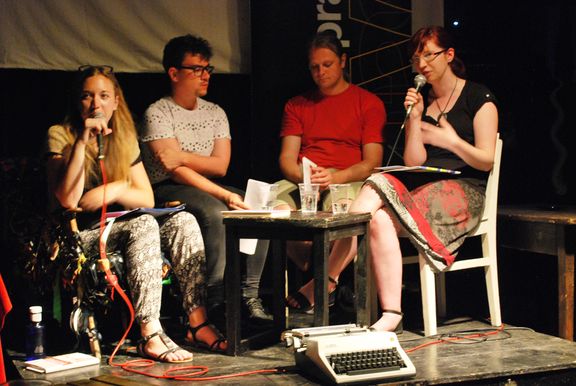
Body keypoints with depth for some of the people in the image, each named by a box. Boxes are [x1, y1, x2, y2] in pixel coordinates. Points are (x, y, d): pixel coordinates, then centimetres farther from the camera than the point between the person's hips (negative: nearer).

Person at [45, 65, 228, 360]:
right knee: (144, 224, -33)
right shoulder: (60, 136, -3)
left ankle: (198, 323, -29)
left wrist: (112, 191, -11)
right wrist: (82, 142, -21)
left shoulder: (124, 139, 14)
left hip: (119, 229, 6)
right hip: (78, 237, -6)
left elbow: (147, 199, 8)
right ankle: (150, 334, -43)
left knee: (183, 221, -19)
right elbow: (68, 199, -18)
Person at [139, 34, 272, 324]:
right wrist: (224, 195, -24)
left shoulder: (215, 113, 14)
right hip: (167, 191, -6)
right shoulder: (157, 113, -5)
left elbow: (220, 167, 4)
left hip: (206, 188, 6)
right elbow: (175, 170, -16)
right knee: (215, 212, -34)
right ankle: (218, 300, -30)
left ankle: (248, 294, -20)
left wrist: (183, 156, -13)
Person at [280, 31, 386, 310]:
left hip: (348, 181, -3)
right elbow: (287, 159, 11)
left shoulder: (368, 103, 13)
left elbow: (371, 162, 2)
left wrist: (334, 177, -17)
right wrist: (303, 175, -14)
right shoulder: (297, 106, 23)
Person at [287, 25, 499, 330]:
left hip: (463, 191, -5)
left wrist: (451, 141, -11)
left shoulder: (479, 98, 4)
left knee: (380, 218, -32)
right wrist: (414, 119, -1)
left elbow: (487, 161, -1)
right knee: (379, 219, -32)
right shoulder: (420, 101, 19)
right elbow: (413, 162, 8)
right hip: (422, 186, 5)